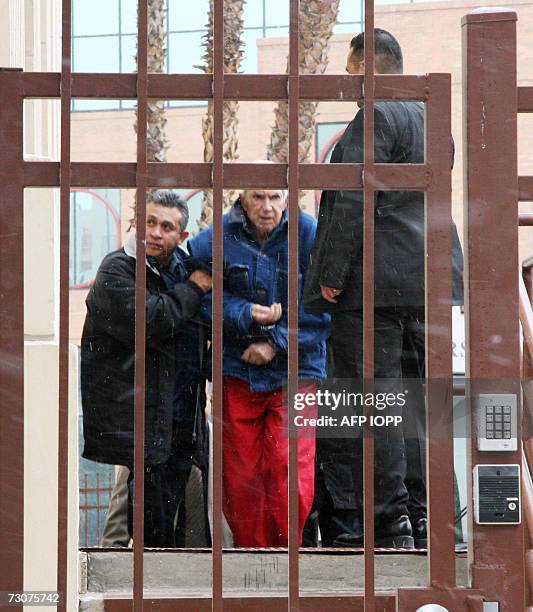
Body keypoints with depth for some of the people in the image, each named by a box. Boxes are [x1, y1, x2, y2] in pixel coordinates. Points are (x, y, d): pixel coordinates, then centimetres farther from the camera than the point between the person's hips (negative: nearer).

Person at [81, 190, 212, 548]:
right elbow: (148, 321, -23)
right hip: (137, 421, -7)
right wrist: (194, 289, -10)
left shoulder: (182, 266, 15)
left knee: (168, 517, 13)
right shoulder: (117, 270, -7)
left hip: (181, 421, 7)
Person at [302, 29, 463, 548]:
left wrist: (331, 274, -14)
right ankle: (426, 519, 11)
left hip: (377, 281, -9)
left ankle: (390, 525, -5)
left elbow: (352, 203, -16)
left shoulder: (375, 118, -10)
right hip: (434, 277, 9)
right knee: (424, 401, 9)